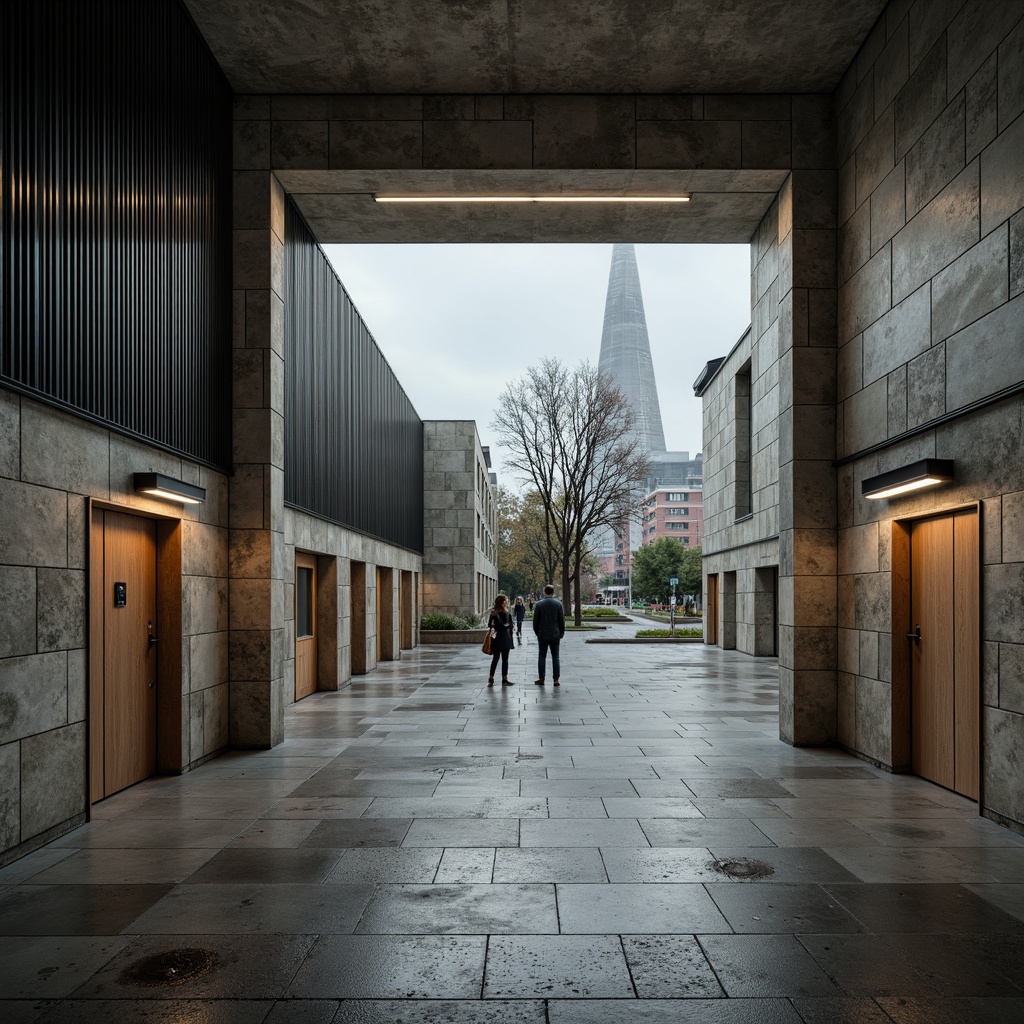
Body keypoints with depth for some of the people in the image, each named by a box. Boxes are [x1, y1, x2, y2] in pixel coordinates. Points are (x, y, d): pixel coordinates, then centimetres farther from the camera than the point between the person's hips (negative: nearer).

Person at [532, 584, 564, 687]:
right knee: (555, 657, 5)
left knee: (542, 656, 7)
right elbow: (562, 620, -1)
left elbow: (535, 620, -2)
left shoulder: (539, 604, -5)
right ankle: (556, 679, 2)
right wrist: (561, 633, 9)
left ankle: (541, 678, 7)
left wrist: (537, 632, 11)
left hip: (542, 635, 0)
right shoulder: (558, 604, -4)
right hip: (555, 635, 0)